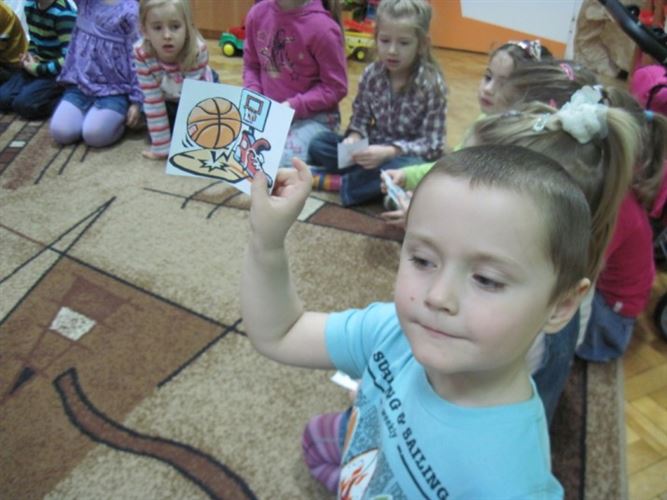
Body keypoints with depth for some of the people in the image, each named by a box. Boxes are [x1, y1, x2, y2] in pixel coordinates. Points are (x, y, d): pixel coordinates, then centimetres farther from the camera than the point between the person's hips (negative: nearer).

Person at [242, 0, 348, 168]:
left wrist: (294, 106, -19)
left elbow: (335, 87, -12)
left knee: (282, 162, -28)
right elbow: (251, 66, 11)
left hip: (314, 115, -4)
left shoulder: (322, 27, -19)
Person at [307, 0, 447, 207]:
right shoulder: (371, 74, -4)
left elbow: (432, 145, -19)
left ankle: (340, 182, -22)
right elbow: (360, 119, 4)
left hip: (407, 157, -4)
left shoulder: (432, 85, -16)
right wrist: (354, 138, -19)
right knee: (318, 144, -9)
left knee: (409, 168, -39)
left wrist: (389, 152, -32)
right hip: (373, 150, 5)